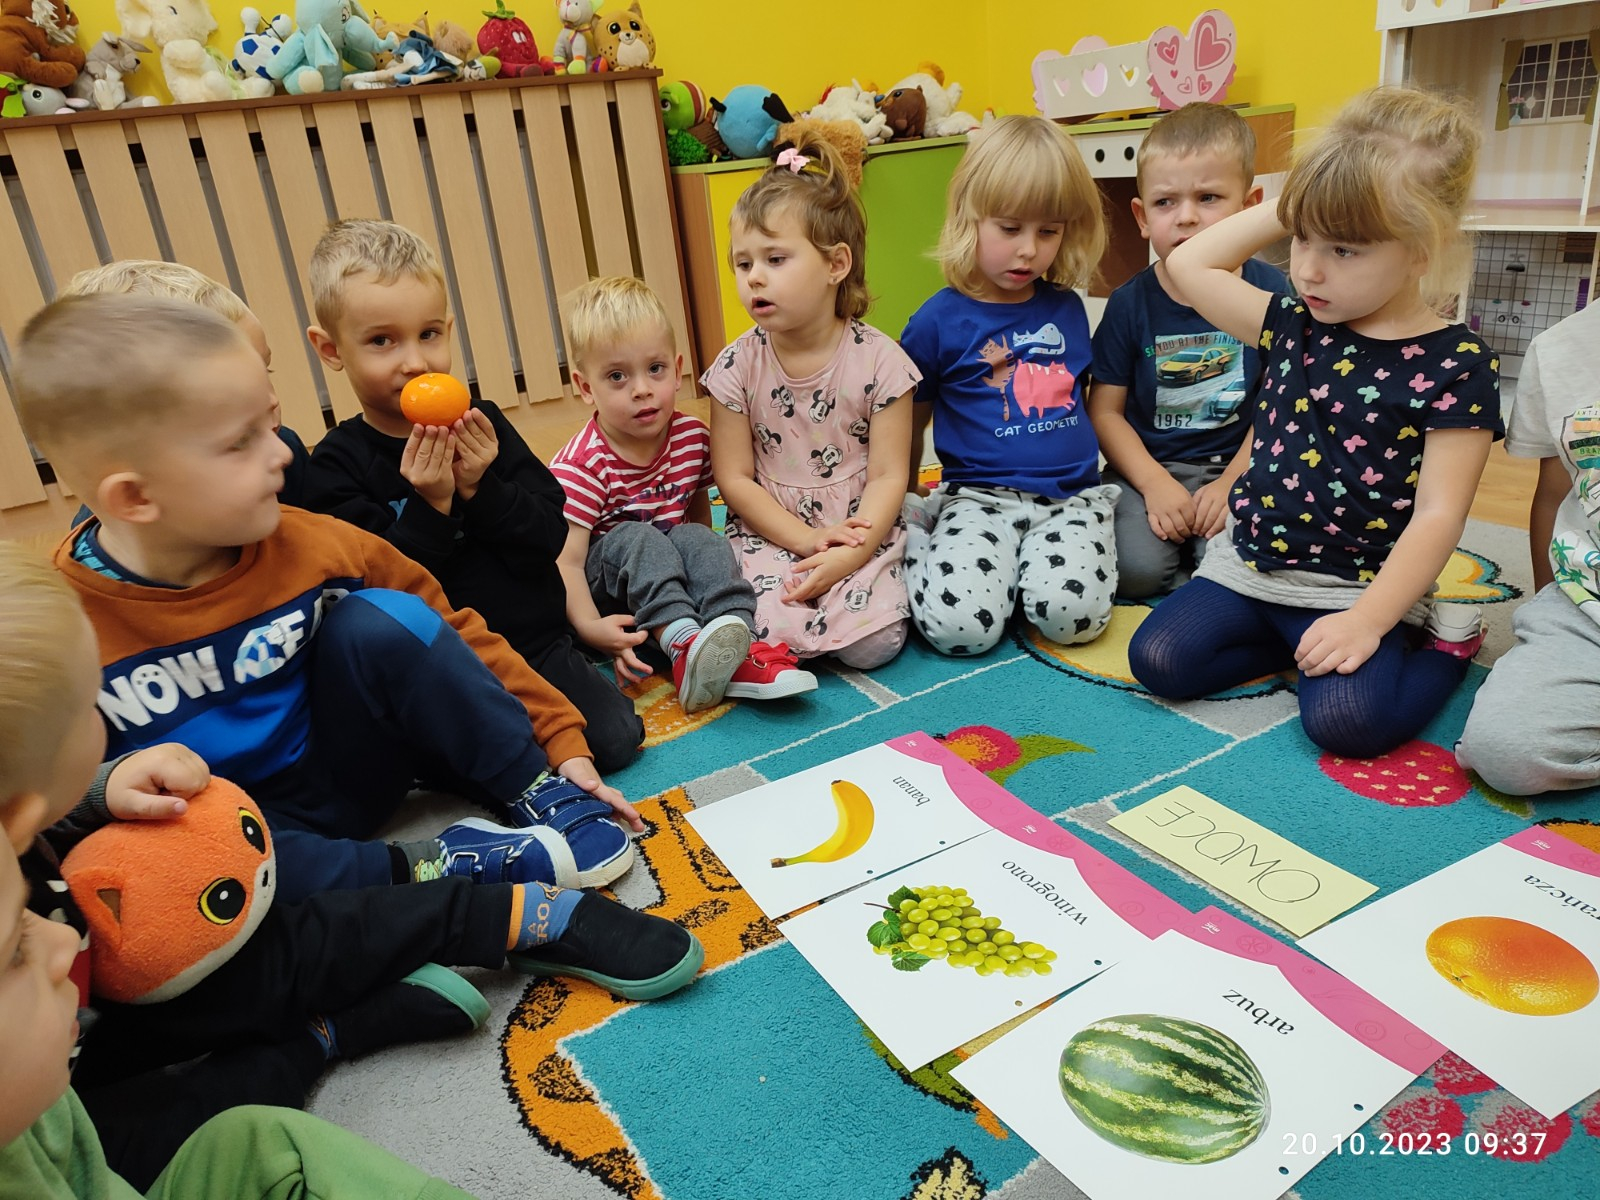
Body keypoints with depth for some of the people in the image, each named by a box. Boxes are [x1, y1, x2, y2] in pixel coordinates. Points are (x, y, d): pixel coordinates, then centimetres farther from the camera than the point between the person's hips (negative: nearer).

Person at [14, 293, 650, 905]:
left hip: (344, 781, 2)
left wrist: (561, 739, -3)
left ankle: (542, 796, -10)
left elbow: (450, 636, -2)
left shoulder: (306, 547, -10)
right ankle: (430, 868, -22)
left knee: (384, 621, -21)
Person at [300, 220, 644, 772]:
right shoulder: (337, 465, -6)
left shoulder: (483, 424, 3)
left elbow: (551, 535, -2)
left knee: (617, 738, -9)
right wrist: (431, 507, -23)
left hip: (536, 644, 3)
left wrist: (481, 490, -17)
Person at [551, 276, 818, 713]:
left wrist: (715, 574, -3)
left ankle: (738, 655, -39)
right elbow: (566, 561, -25)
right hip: (602, 576, -4)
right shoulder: (583, 464, -19)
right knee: (637, 539, -31)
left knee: (697, 539, -24)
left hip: (667, 575, 4)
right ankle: (683, 647, -48)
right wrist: (590, 626, -41)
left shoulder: (691, 437, -4)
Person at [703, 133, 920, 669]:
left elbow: (889, 476, -7)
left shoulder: (878, 360, -6)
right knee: (772, 634, -26)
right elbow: (734, 478, -1)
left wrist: (849, 555, -21)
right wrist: (808, 539, -12)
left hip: (861, 531, 0)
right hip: (772, 533, 0)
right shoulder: (738, 367, -2)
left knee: (875, 642, -20)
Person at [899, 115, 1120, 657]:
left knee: (1070, 613, -27)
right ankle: (918, 542, 5)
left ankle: (1029, 559, 6)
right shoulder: (938, 321, 0)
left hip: (1073, 494, 3)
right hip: (980, 495, -2)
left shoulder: (1067, 308, 12)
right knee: (958, 625, -25)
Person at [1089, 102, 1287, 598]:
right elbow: (1105, 411, -3)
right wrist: (1154, 484, -15)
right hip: (1148, 466, 0)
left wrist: (1231, 483, -13)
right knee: (1136, 569, -22)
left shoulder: (1268, 290, -2)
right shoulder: (1129, 303, -3)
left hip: (1238, 467, 0)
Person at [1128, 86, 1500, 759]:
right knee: (1159, 659, -16)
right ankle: (1299, 645, 6)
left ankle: (1447, 644, 6)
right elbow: (1188, 265, 10)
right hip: (1248, 563, 4)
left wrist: (1366, 622, -22)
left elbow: (1438, 514, -12)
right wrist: (1288, 211, 3)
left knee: (1346, 720, -25)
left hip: (1358, 587, -4)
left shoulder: (1456, 367, -9)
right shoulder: (1295, 328, 5)